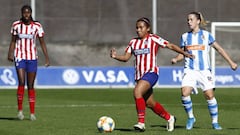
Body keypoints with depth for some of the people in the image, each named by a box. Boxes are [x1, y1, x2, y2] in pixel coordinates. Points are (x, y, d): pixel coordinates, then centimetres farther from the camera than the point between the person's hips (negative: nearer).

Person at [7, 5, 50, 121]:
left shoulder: (37, 26, 0)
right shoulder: (16, 25, 2)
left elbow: (42, 43, 3)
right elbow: (13, 41, 9)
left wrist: (47, 58, -4)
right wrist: (10, 54, -5)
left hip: (32, 58, 1)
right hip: (19, 57, 0)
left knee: (30, 85, 3)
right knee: (21, 82, -16)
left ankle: (32, 113, 7)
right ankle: (20, 110, -6)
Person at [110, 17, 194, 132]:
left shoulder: (153, 39, -2)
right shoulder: (133, 42, 12)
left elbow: (170, 46, 1)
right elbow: (126, 57, 9)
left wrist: (185, 54, -4)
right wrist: (115, 56, -10)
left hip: (151, 72, -7)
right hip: (139, 75, 7)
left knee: (137, 91, -29)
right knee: (149, 103, 12)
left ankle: (141, 122, -26)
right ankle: (169, 118, 35)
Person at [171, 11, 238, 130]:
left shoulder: (206, 35, 3)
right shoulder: (185, 36, 9)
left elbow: (219, 49, 8)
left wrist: (230, 62, 6)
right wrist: (176, 59, -6)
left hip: (204, 70, -1)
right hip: (190, 70, 1)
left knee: (209, 95, -8)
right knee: (185, 93, -18)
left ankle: (215, 122, 7)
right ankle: (190, 118, 2)